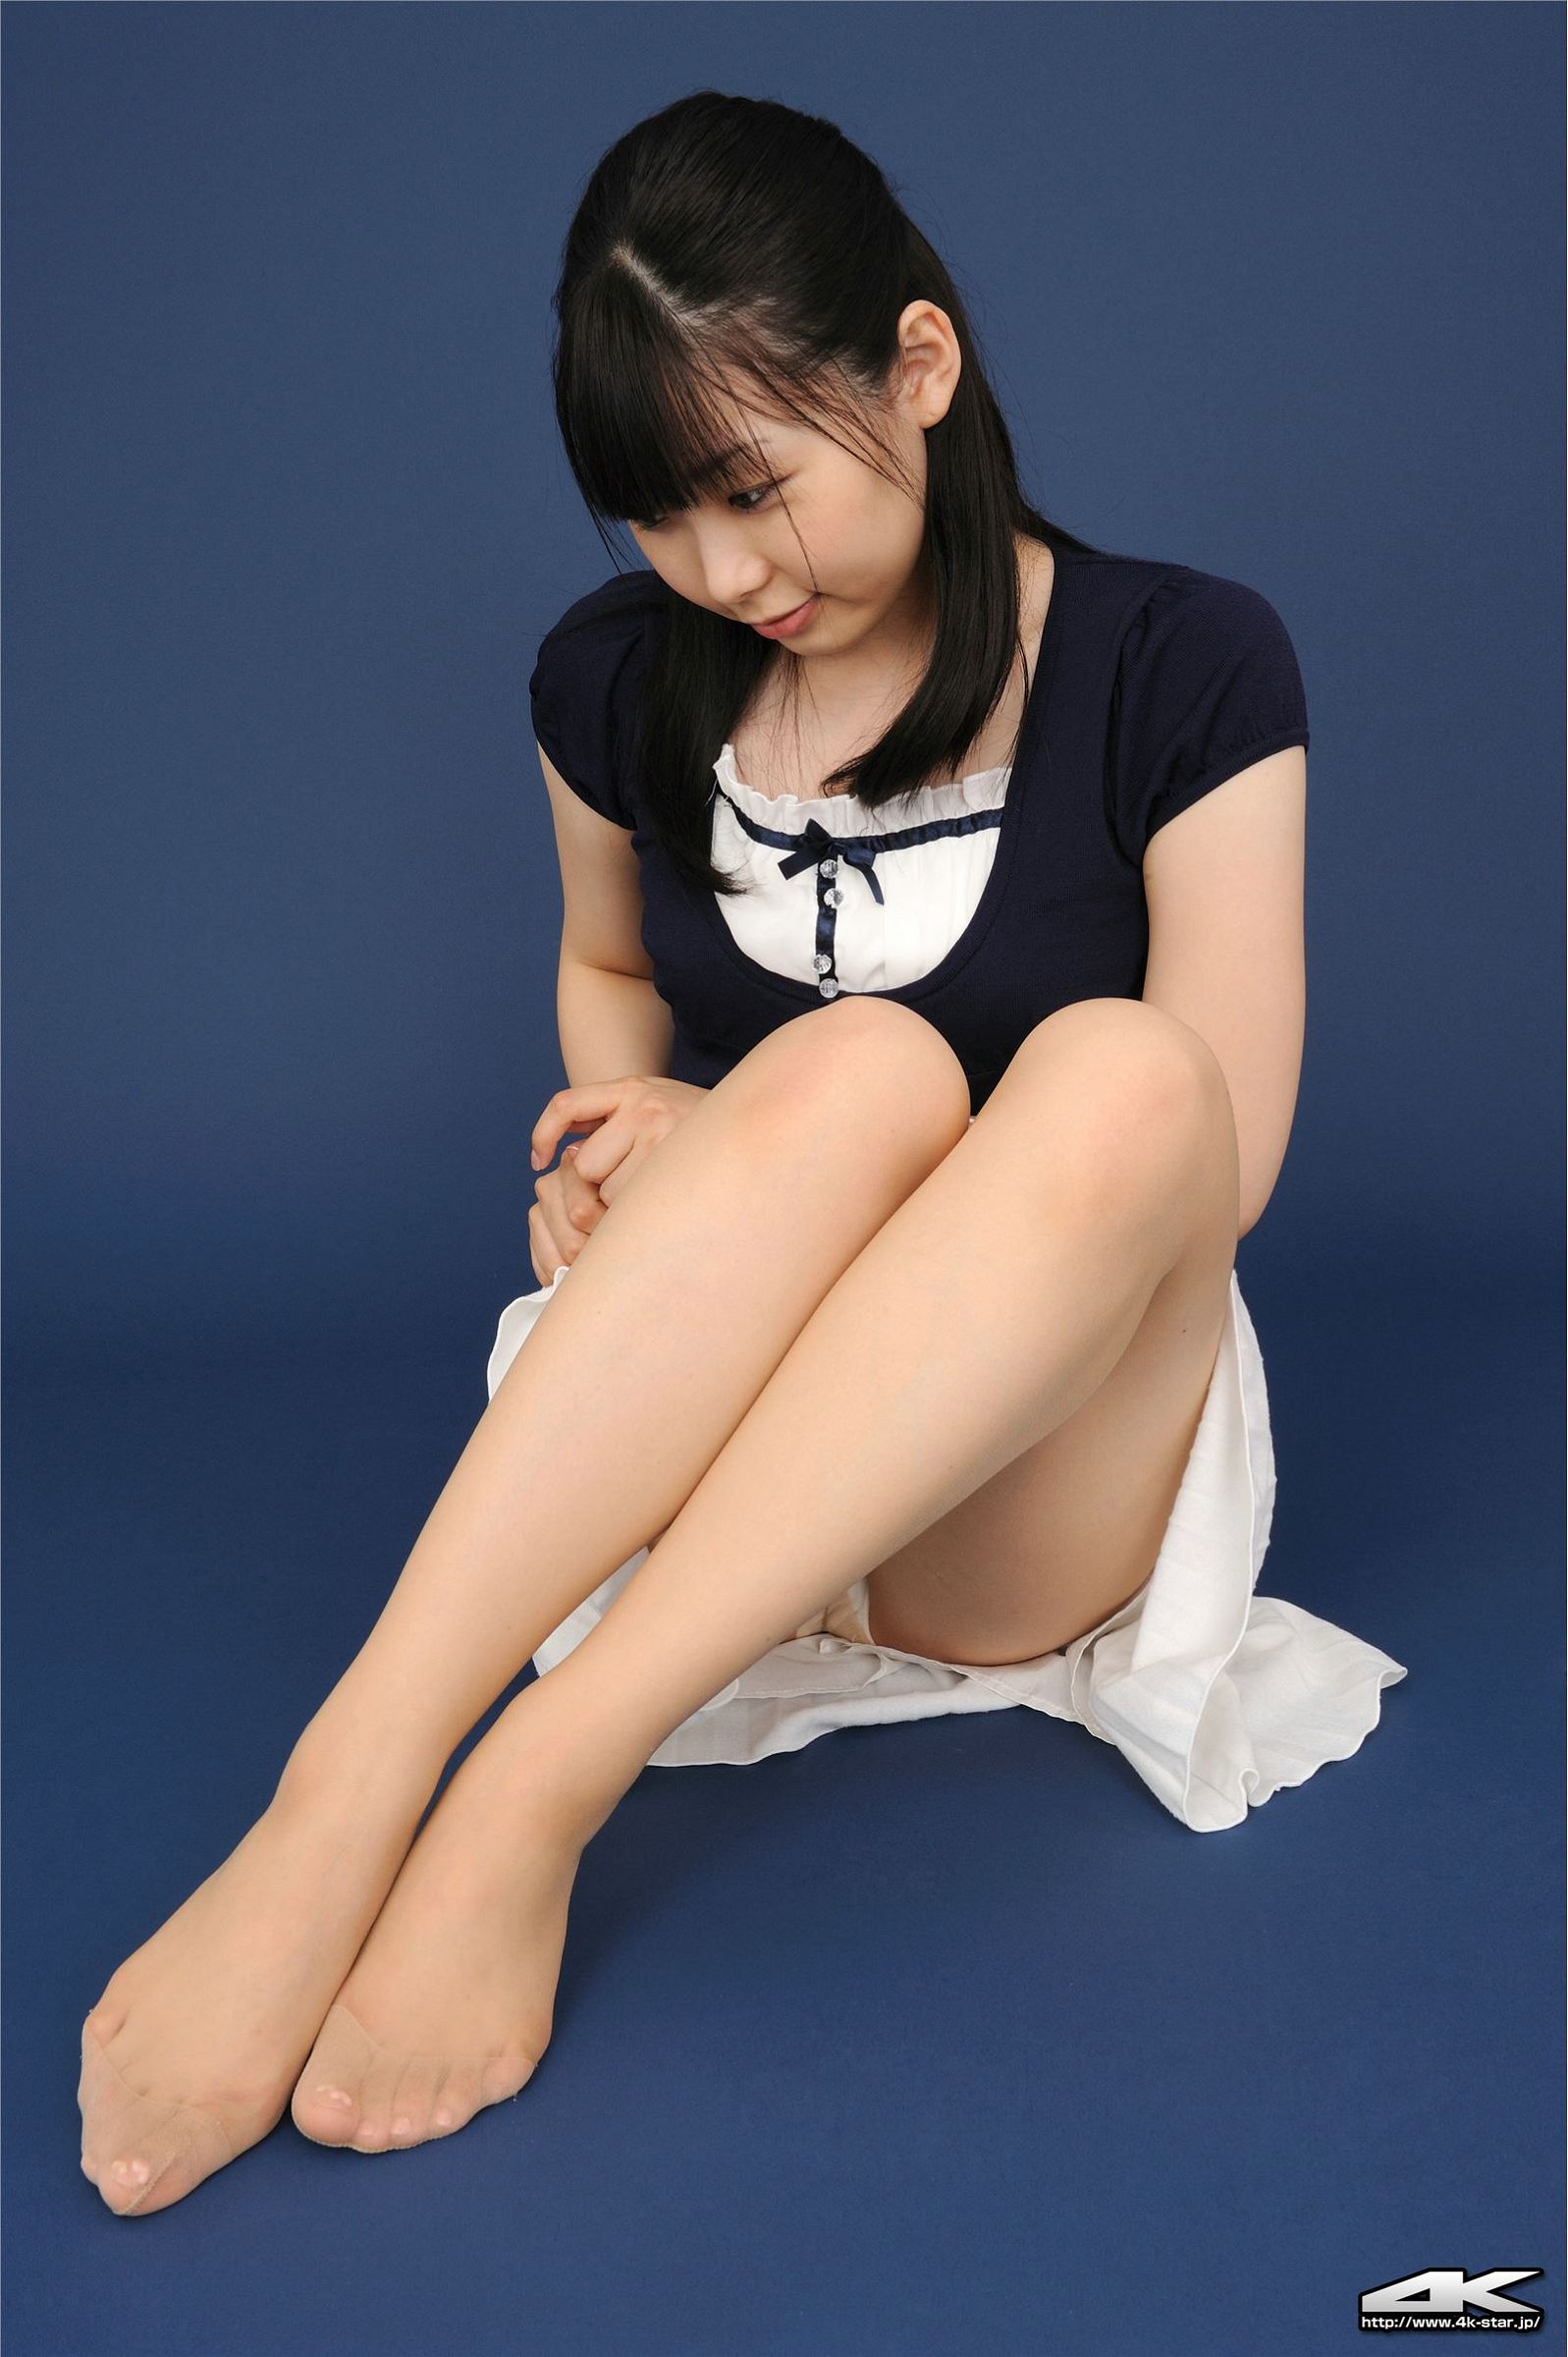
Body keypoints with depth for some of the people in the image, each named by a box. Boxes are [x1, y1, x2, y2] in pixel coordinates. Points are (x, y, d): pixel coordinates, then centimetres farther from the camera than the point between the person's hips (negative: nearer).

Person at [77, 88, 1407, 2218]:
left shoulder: (1179, 667, -5)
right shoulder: (622, 680, 5)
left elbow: (1222, 1153, -8)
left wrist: (729, 1158, -15)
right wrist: (640, 1156, -1)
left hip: (1051, 1465, -1)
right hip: (674, 1457, 1)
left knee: (1119, 1069, -33)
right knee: (860, 1062, -31)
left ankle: (538, 1784, -40)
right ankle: (361, 1786, -43)